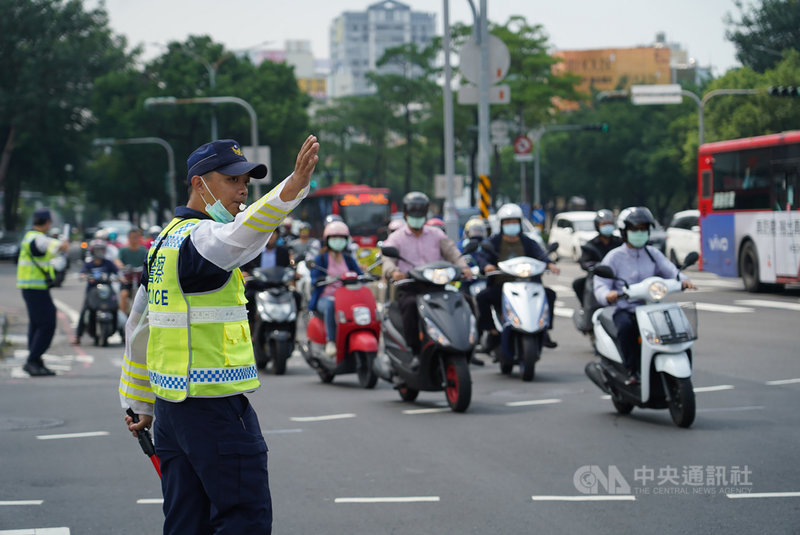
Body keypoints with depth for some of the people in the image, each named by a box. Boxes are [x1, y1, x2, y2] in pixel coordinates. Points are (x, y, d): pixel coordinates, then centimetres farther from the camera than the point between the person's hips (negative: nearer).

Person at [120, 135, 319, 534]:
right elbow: (237, 237, -38)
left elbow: (138, 328, 23)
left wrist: (138, 404, 30)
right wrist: (292, 189, -54)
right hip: (214, 405, -10)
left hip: (170, 404, 10)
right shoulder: (199, 236, -13)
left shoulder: (165, 240, 16)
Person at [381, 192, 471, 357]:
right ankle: (415, 353, -33)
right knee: (411, 305, -35)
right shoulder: (396, 238, 10)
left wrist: (463, 267, -17)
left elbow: (451, 251, 4)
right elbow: (388, 259, -7)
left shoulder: (436, 234, 18)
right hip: (408, 289, -3)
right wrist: (393, 272, -32)